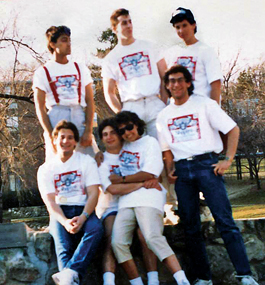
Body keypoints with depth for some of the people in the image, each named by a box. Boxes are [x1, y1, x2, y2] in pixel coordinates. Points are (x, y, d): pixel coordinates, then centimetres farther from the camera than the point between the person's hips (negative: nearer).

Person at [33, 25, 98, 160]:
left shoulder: (80, 68, 14)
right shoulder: (43, 72, 6)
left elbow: (89, 101, 8)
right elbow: (40, 107, 1)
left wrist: (88, 131, -5)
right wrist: (50, 135, -10)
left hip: (80, 118, 2)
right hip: (56, 117, -2)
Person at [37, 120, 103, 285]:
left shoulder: (87, 162, 8)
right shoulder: (46, 169, 10)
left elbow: (93, 194, -2)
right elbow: (50, 202, -2)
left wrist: (82, 217, -23)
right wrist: (65, 222, -23)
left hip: (84, 209, 0)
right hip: (60, 212, 0)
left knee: (96, 228, -34)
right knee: (60, 233, -34)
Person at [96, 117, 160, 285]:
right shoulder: (101, 161, 4)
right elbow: (113, 189, -11)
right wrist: (142, 182, -15)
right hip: (112, 208, -1)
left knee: (145, 235, -27)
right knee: (112, 241, -27)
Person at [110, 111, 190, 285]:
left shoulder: (150, 142, 8)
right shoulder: (121, 145, 25)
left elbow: (149, 174, -3)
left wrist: (122, 179, 2)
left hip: (147, 197, -5)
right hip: (126, 200, 6)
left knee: (153, 238, -25)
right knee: (118, 242, -15)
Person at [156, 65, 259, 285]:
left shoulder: (204, 104, 3)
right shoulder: (164, 116, 15)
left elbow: (233, 129, 0)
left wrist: (228, 160, -8)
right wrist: (169, 170, 4)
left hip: (206, 164, -4)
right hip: (182, 170, 4)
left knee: (225, 221, -13)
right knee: (191, 228, 3)